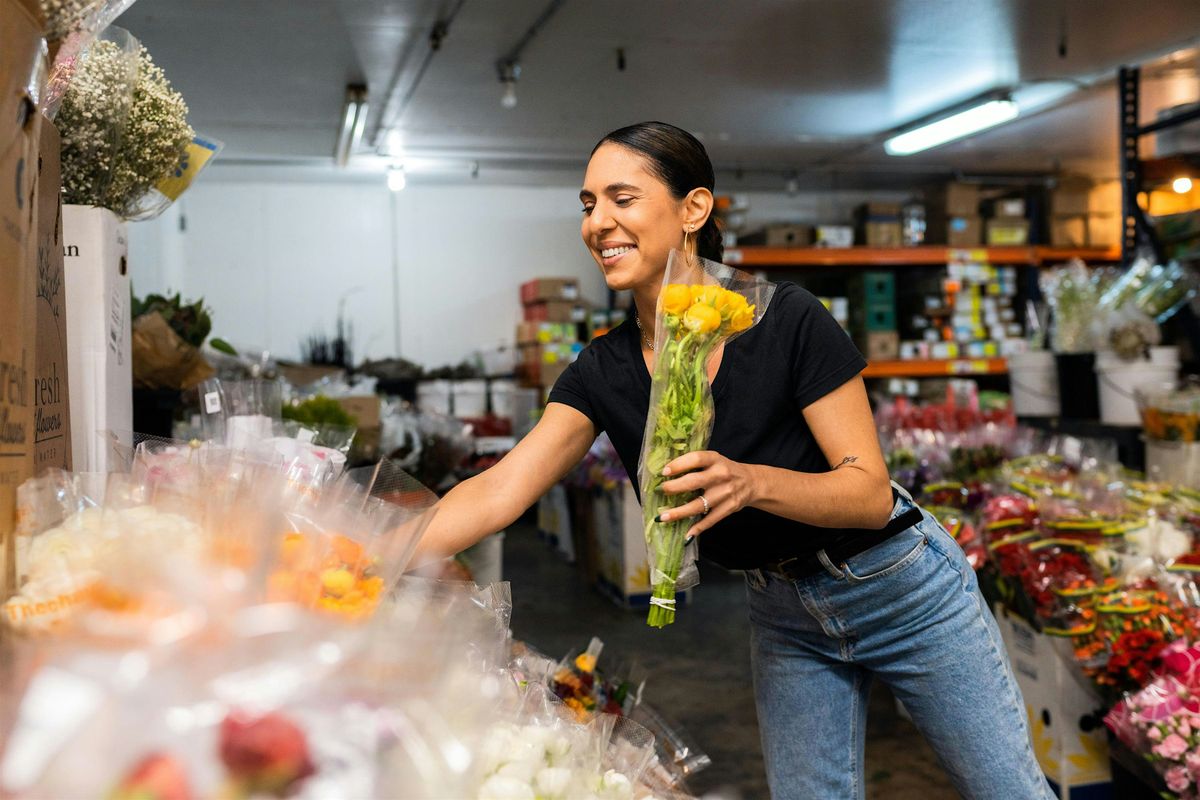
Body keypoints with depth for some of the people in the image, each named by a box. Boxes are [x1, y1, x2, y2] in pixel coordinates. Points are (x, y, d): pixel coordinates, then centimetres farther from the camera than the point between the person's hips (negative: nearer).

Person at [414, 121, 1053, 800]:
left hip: (902, 590, -3)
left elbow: (872, 495, -23)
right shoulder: (604, 372, -10)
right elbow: (500, 491, -20)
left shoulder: (787, 321, -23)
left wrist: (752, 482, -41)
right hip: (784, 618, 4)